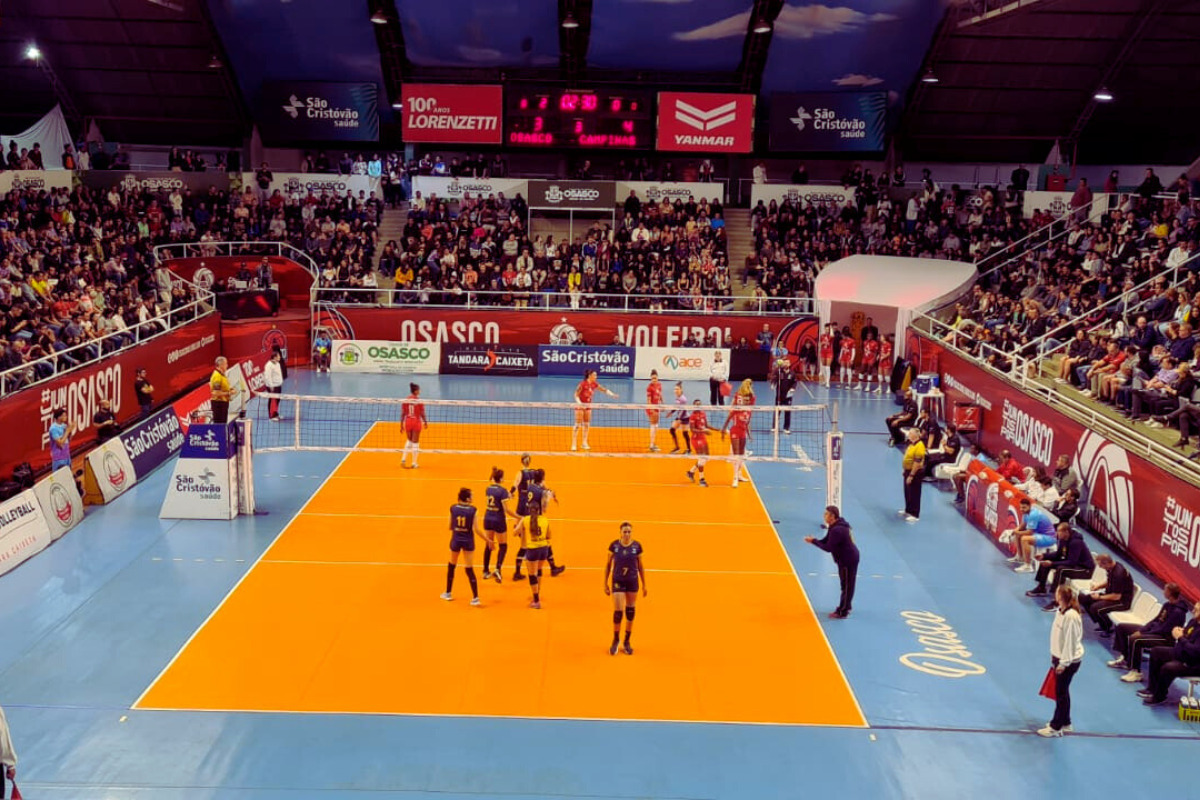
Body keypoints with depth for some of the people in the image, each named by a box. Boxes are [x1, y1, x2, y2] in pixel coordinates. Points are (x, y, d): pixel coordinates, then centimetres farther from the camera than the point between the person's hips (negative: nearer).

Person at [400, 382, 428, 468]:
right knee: (415, 442, 7)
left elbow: (402, 414, 0)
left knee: (409, 441, 23)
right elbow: (422, 414, -8)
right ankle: (414, 463, 11)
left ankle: (403, 459, 12)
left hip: (407, 422, 4)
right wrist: (425, 422, 6)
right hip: (416, 422, -4)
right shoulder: (419, 401, -12)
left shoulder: (405, 400, -2)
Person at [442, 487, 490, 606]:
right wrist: (488, 540, -2)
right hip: (468, 541, -1)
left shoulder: (453, 508, -7)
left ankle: (448, 593, 32)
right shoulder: (472, 510, -13)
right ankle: (475, 597, 2)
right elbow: (476, 530, -13)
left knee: (451, 566, 22)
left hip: (455, 540, 1)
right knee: (469, 569, 5)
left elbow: (450, 527, 1)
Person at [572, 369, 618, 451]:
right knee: (578, 424, -8)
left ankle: (584, 443, 18)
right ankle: (573, 444, -4)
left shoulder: (594, 384, -2)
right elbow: (576, 395, -17)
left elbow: (604, 390, 8)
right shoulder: (582, 384, -20)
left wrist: (612, 394, -5)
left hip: (588, 406, 7)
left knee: (587, 424, 8)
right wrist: (580, 403, -30)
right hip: (580, 406, -7)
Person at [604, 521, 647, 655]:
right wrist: (605, 583, 2)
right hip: (618, 582, -1)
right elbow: (608, 565, 3)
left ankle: (627, 641, 22)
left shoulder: (637, 546, -5)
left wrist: (644, 585, 7)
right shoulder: (614, 545, -7)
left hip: (632, 582, 1)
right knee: (618, 611, -5)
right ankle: (615, 640, 16)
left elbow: (640, 566, 5)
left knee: (630, 611, 8)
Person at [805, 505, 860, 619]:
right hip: (849, 558, 10)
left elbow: (828, 548, -25)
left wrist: (814, 541, -16)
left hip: (848, 560, -10)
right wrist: (814, 540, -5)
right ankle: (845, 607, 32)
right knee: (846, 585, 20)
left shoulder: (837, 530, -26)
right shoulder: (836, 526, 8)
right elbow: (826, 540, 12)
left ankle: (842, 612, 7)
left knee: (846, 586, -1)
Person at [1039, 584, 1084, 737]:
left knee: (1061, 693, 2)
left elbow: (1070, 641, -23)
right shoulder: (1060, 611, 2)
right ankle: (1065, 723, 32)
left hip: (1069, 660, -9)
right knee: (1062, 691, 19)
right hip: (1060, 657, 9)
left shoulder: (1071, 616, -26)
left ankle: (1056, 727, 13)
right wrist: (1055, 658, 15)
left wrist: (1063, 663, -18)